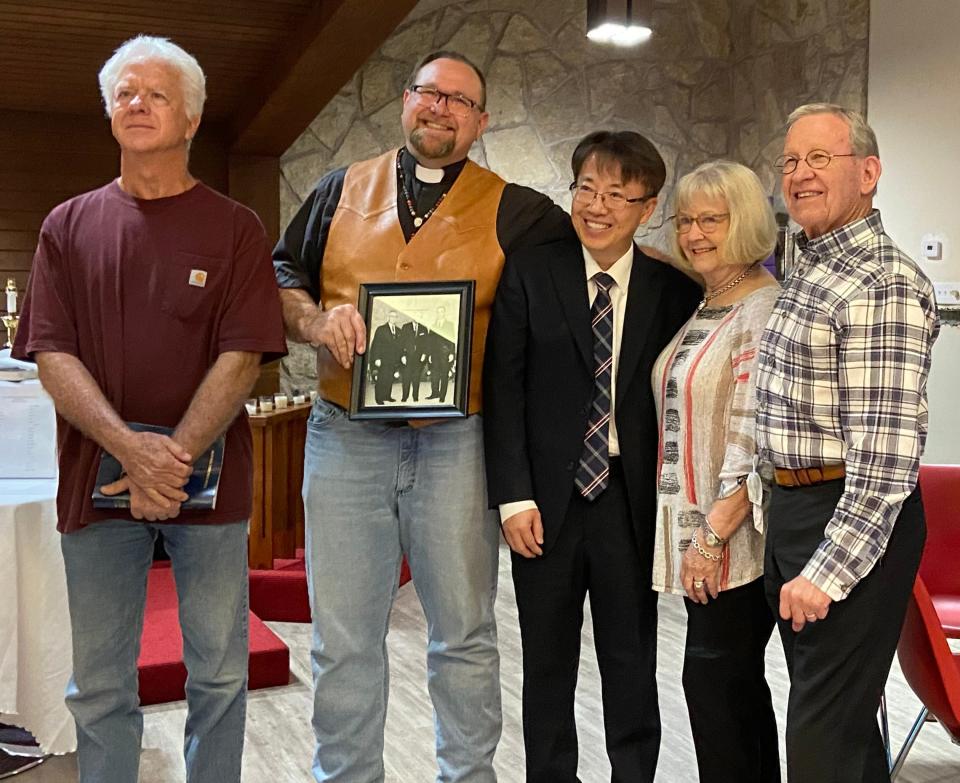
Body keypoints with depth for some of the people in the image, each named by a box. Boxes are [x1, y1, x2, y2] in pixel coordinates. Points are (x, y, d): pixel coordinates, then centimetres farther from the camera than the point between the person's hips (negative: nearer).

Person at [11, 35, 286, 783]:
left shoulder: (234, 229, 4)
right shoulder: (69, 227, 9)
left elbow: (242, 356, -5)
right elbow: (52, 356, -1)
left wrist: (177, 458, -18)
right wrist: (135, 451, -16)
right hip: (98, 480, 2)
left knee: (219, 674, 7)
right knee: (99, 685, 8)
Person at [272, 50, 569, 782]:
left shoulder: (512, 210, 6)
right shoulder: (342, 191, 11)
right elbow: (280, 276, 12)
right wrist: (314, 320, -5)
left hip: (455, 443, -1)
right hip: (346, 439, 1)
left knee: (465, 633, 9)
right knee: (343, 637, 7)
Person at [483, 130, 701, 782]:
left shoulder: (674, 289, 1)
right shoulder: (529, 275, -1)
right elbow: (503, 389, -3)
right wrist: (514, 496, -9)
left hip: (632, 504, 0)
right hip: (547, 502, 0)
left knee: (632, 667, 10)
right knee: (548, 667, 13)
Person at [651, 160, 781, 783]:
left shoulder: (766, 310, -13)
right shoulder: (703, 308, 14)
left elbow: (759, 437, -19)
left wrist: (715, 533, -20)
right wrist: (697, 532, 14)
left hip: (736, 536, -9)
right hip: (699, 528, 9)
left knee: (714, 682, -3)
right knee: (738, 683, 16)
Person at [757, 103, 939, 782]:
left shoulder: (884, 285, -18)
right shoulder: (809, 269, 12)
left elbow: (887, 448, -24)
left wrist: (829, 570, -24)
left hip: (856, 521, -9)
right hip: (794, 508, 9)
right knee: (846, 713, 20)